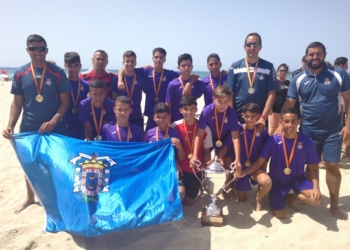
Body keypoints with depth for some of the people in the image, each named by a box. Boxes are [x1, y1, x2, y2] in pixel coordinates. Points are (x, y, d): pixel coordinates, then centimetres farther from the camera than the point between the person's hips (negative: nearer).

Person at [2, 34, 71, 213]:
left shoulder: (57, 73, -6)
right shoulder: (20, 74, 0)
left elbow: (65, 101, -6)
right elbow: (17, 103, 4)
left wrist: (53, 121, -19)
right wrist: (10, 126, -8)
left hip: (55, 128, -2)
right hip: (28, 128, 3)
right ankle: (30, 197, 38)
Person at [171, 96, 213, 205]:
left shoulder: (205, 129, -8)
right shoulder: (175, 127, -10)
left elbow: (206, 151, 0)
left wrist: (206, 165, -18)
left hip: (195, 170, 1)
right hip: (179, 168, -1)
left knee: (188, 202, 8)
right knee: (180, 194, -25)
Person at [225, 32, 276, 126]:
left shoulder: (268, 67, 2)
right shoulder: (235, 67, 2)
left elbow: (271, 94, -1)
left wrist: (263, 117, -11)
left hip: (259, 120, 0)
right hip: (238, 119, 0)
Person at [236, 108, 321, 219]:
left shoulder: (306, 141, -14)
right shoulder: (273, 140, -17)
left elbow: (313, 167, -5)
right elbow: (259, 162, -15)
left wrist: (316, 186, -21)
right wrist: (245, 172, -31)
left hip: (298, 179, 2)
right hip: (277, 181, -1)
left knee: (316, 198, -24)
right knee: (281, 215, -9)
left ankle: (291, 197, 8)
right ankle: (275, 198, 25)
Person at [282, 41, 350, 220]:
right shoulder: (298, 79, -2)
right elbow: (289, 104, -3)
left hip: (333, 130, -1)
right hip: (308, 131, 1)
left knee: (332, 166, 3)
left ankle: (334, 205, 17)